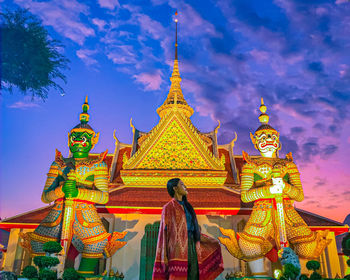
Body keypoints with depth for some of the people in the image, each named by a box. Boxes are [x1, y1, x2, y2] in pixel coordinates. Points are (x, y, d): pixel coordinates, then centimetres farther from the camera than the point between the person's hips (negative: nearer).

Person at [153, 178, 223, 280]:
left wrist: (211, 241, 27)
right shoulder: (168, 207, -1)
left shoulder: (186, 206, 21)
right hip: (178, 248, -7)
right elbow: (164, 232, -6)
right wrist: (164, 256, -12)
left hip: (191, 246, 7)